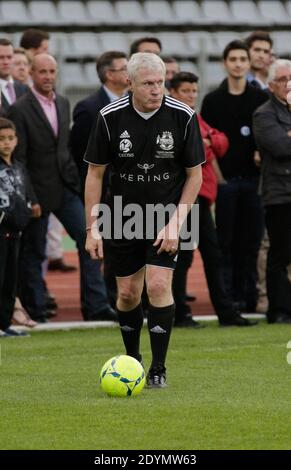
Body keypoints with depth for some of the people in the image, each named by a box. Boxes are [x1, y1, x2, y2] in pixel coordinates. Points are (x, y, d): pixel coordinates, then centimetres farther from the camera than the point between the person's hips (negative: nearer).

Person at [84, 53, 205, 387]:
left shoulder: (183, 117, -12)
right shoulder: (110, 117, -10)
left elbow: (194, 174, -3)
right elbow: (95, 173, -1)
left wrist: (176, 223, -11)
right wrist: (92, 228, -5)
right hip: (123, 218, 1)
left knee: (158, 286, -15)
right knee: (128, 294, 6)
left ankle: (158, 369, -5)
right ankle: (132, 358, 30)